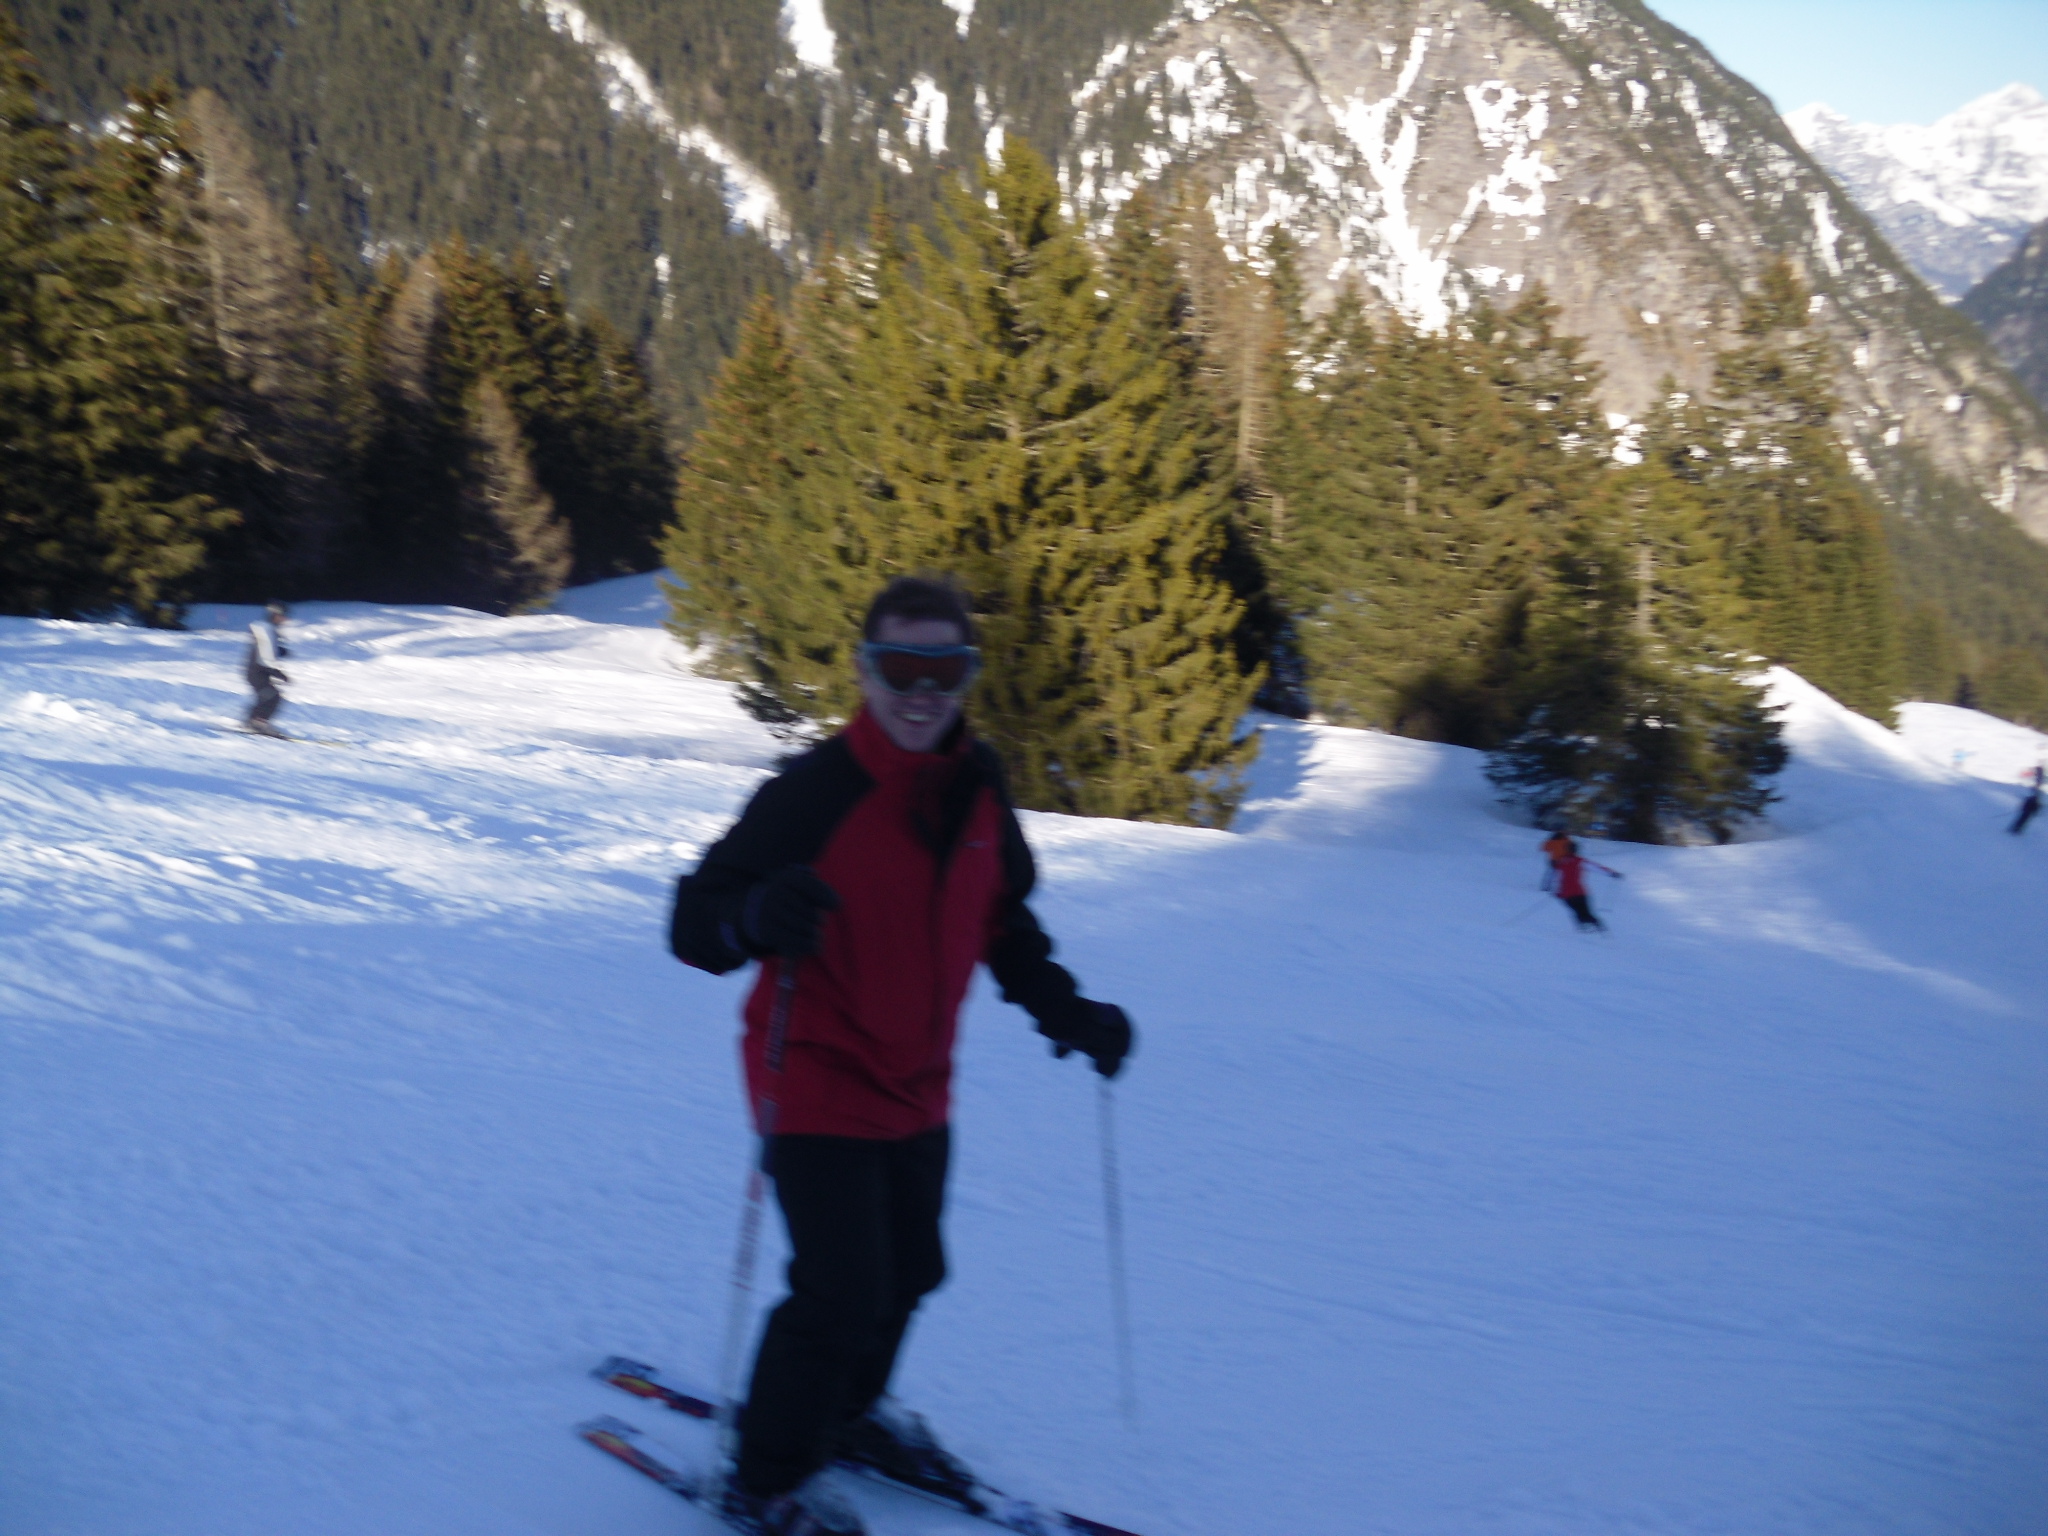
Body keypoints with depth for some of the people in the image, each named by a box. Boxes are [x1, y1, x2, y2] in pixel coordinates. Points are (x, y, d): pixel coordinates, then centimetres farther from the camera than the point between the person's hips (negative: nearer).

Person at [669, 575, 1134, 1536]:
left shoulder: (978, 787, -3)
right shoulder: (814, 793, -23)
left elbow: (1003, 919, 13)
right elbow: (695, 922, -22)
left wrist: (1065, 1009, 3)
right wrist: (760, 917, -43)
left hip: (917, 1093, 7)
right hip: (818, 1088, -7)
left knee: (908, 1273, 21)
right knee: (842, 1293, -7)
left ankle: (847, 1414, 48)